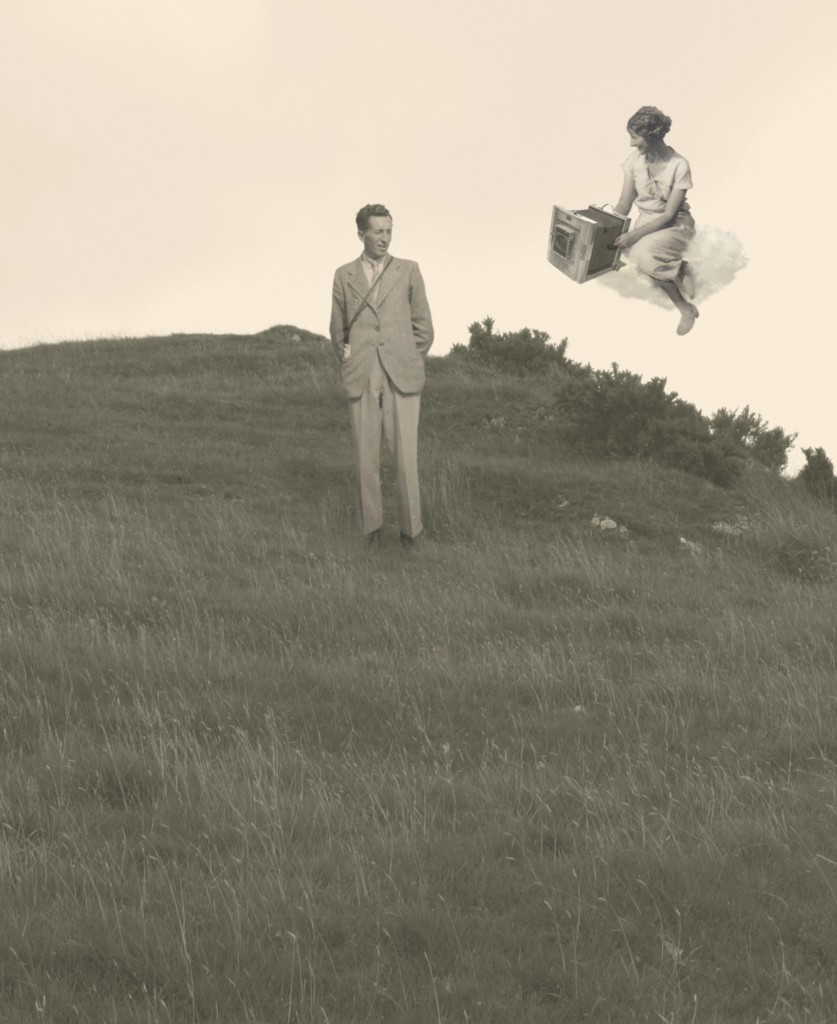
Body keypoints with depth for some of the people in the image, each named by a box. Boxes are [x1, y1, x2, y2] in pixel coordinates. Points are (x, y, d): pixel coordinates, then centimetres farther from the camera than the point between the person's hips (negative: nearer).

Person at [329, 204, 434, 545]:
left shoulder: (408, 271, 6)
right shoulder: (344, 275, 10)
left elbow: (424, 328, 10)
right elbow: (338, 331, 19)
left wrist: (408, 365, 8)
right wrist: (349, 362, 12)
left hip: (401, 378, -1)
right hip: (362, 382, 1)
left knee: (405, 457, -7)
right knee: (366, 457, 1)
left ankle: (410, 528, 5)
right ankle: (371, 527, 13)